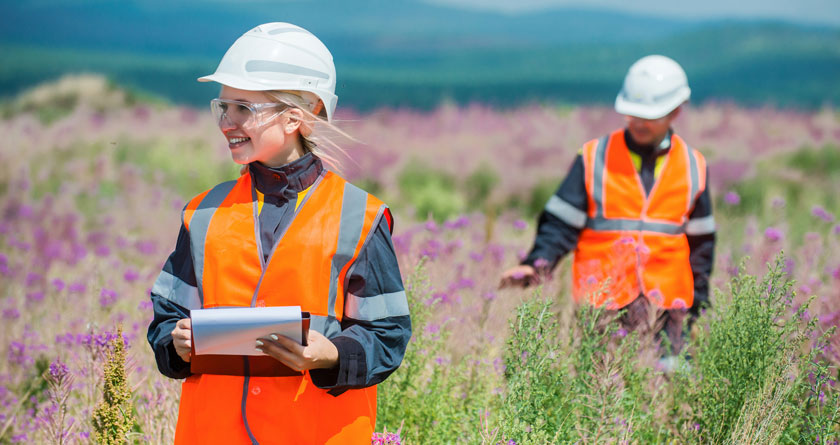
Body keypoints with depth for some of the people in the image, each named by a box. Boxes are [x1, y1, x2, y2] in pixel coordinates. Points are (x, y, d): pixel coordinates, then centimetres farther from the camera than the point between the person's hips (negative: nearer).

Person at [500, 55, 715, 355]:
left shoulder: (693, 167, 10)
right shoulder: (594, 159, 2)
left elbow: (700, 242, 17)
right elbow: (561, 223, 1)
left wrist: (696, 306, 16)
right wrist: (536, 265, -17)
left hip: (668, 307, 2)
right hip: (603, 307, -2)